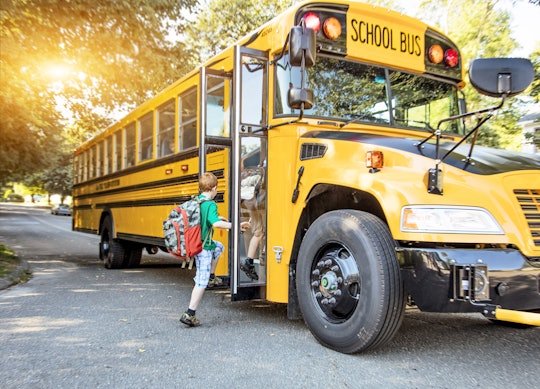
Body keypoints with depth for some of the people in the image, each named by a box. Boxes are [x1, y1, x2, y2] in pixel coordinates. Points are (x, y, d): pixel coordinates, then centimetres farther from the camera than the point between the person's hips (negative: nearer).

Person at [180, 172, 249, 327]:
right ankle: (189, 314, 0)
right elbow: (215, 223, -35)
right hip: (203, 247, -9)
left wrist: (217, 217, 28)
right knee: (202, 282, -1)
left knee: (219, 246, 33)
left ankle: (211, 277, 34)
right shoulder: (210, 204, -19)